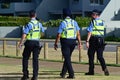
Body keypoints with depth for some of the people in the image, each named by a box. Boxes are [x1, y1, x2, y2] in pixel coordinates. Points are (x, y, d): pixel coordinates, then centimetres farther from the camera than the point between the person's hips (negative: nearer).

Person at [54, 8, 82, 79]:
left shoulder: (63, 23, -8)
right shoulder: (74, 22, 4)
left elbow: (59, 35, -9)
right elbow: (78, 34, 1)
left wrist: (56, 44, -1)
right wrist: (79, 42, 6)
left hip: (65, 42, -5)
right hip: (73, 42, 5)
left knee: (67, 58, -1)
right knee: (68, 57, 17)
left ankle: (71, 74, -8)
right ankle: (63, 73, 24)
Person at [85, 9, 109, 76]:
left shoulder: (93, 22, -8)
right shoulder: (102, 22, 11)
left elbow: (90, 32, -14)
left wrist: (87, 41, -17)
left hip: (94, 40, -5)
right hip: (101, 40, 5)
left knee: (91, 55, 7)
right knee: (100, 56, 5)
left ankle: (91, 71, 9)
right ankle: (104, 68, -16)